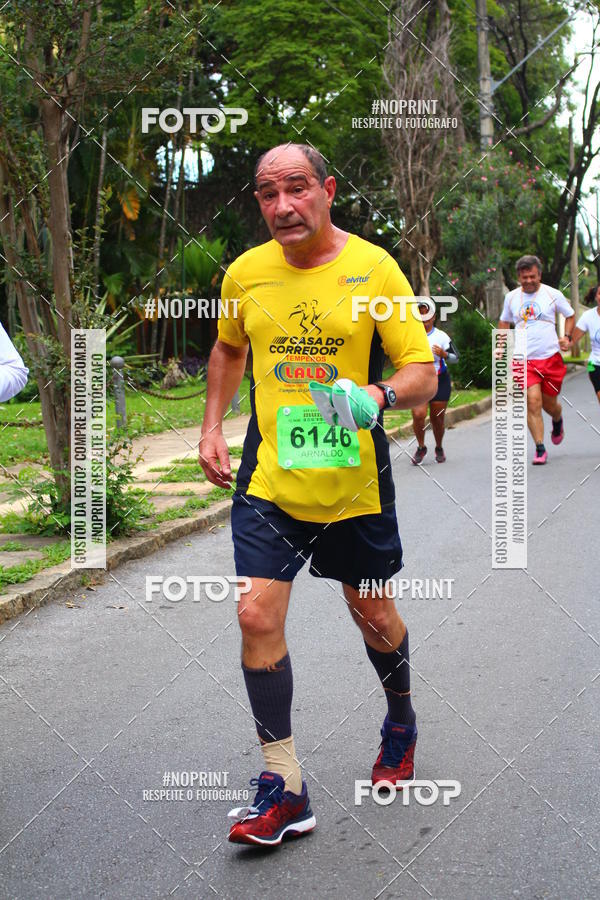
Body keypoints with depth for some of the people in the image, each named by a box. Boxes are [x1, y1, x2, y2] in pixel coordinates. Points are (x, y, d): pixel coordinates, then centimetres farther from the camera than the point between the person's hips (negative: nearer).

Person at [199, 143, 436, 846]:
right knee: (257, 616, -9)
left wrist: (375, 397, -30)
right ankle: (282, 787, 2)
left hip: (354, 480, -2)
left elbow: (423, 371, -9)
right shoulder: (245, 273, 2)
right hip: (268, 478, 2)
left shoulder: (373, 268, -9)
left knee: (372, 613, 13)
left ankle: (401, 720, 45)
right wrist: (212, 426, 13)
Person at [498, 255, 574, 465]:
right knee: (533, 401, -14)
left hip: (551, 357, 0)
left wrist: (567, 337, -1)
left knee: (549, 402, 8)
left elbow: (570, 315, 14)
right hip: (524, 360, 0)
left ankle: (557, 421, 47)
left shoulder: (552, 294, 0)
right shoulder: (511, 297, 7)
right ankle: (540, 449, -7)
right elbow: (504, 322, 23)